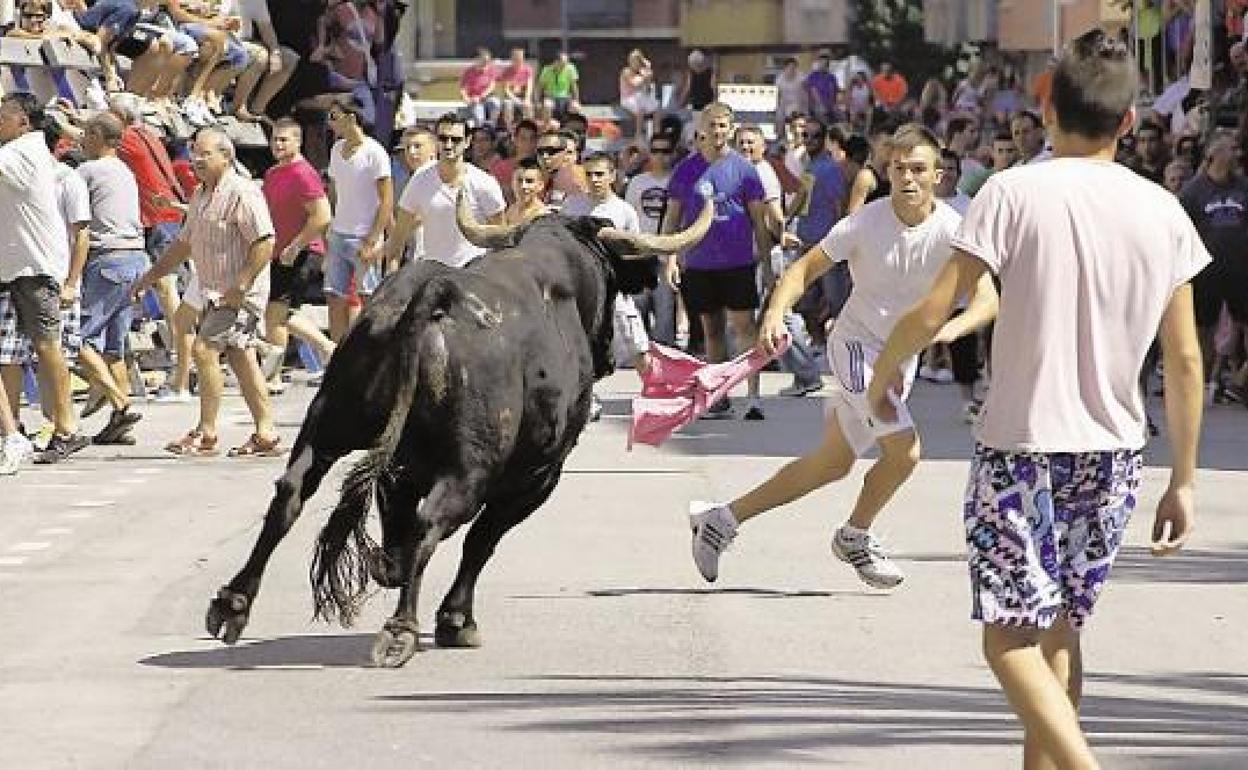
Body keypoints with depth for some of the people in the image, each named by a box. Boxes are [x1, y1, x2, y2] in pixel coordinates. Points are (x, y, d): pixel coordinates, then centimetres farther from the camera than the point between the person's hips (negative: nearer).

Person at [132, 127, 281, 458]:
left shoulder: (242, 193, -14)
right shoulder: (200, 196, 16)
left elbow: (265, 243, -20)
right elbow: (185, 243, 27)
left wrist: (240, 286, -22)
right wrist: (150, 277, 25)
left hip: (240, 294, -9)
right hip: (214, 292, 9)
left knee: (205, 350, -14)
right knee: (241, 359, 8)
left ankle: (206, 434, -10)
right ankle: (266, 434, 10)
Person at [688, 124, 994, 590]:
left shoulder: (953, 231, -14)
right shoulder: (864, 224, -18)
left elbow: (987, 298, -23)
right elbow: (805, 269, -9)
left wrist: (947, 328, -43)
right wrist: (775, 314, -27)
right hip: (856, 345, -5)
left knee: (832, 465, 13)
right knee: (904, 450, -19)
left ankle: (721, 520, 26)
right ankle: (854, 537, 8)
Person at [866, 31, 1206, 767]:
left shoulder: (1016, 191, -10)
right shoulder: (1164, 211, 1)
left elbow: (931, 313, -12)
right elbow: (1186, 360, 3)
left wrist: (882, 375, 9)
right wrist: (1184, 481, 11)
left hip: (1022, 445, -4)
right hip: (1115, 452, 4)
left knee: (1011, 635, -2)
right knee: (1060, 626, 19)